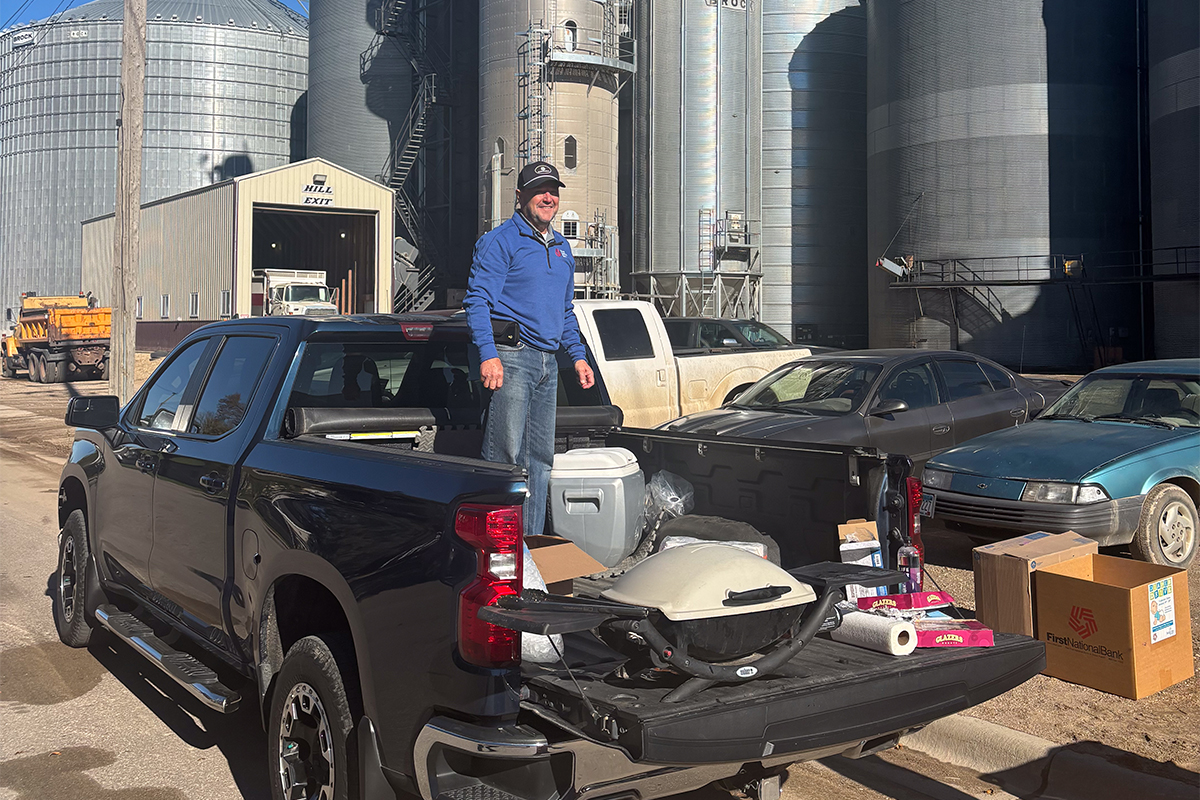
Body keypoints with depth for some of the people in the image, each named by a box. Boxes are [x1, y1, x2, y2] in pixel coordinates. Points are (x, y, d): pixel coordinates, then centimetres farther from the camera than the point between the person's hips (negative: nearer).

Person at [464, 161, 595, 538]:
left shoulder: (561, 248, 21)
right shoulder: (500, 240, -3)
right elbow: (477, 299, -11)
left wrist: (577, 355, 18)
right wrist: (488, 354, -22)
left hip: (548, 363, 8)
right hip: (511, 357, -8)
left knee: (540, 458, 10)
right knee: (505, 456, -10)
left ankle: (531, 542, 17)